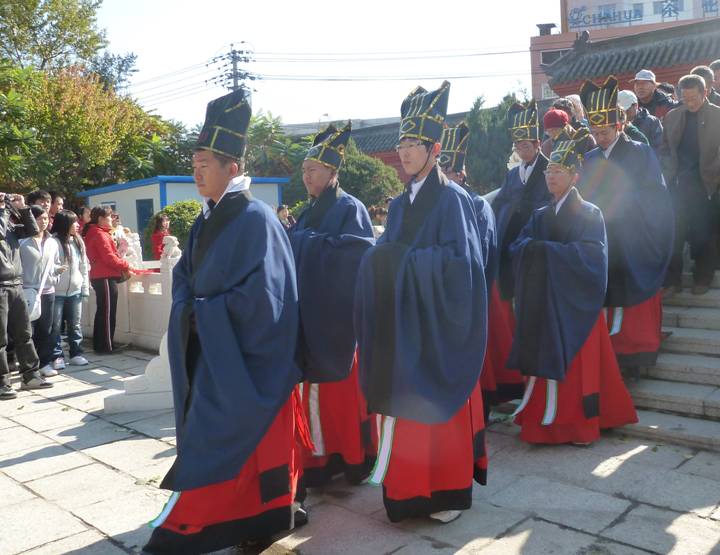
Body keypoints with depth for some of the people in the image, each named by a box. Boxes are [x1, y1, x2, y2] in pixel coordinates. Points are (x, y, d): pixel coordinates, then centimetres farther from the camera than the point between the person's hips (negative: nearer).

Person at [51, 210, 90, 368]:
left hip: (75, 291, 5)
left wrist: (85, 288, 8)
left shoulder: (78, 242, 8)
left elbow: (84, 266, 10)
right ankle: (57, 356, 10)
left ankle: (76, 353, 19)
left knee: (75, 325, 10)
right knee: (56, 325, 2)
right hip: (57, 291, -5)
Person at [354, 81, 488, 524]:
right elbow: (390, 257, 13)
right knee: (406, 404, 10)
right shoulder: (400, 204, 13)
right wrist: (387, 258, -8)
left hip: (439, 325, -6)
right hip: (402, 325, 6)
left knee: (439, 404, 2)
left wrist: (405, 258, -16)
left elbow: (458, 260, -17)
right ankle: (411, 484, 24)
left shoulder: (453, 199, -8)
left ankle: (451, 491, 18)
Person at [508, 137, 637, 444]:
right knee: (545, 362, 5)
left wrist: (544, 249, -15)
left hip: (575, 304, -4)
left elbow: (589, 254, -17)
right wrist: (536, 246, -18)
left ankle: (579, 426, 10)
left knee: (576, 365, -1)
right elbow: (517, 248, 2)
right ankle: (545, 423, 15)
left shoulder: (590, 213, -2)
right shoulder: (540, 216, 14)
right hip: (543, 304, 5)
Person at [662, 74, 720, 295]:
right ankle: (672, 278, 10)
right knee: (674, 233, 0)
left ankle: (702, 278, 17)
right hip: (677, 184, 2)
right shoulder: (673, 116, 9)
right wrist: (669, 173, -2)